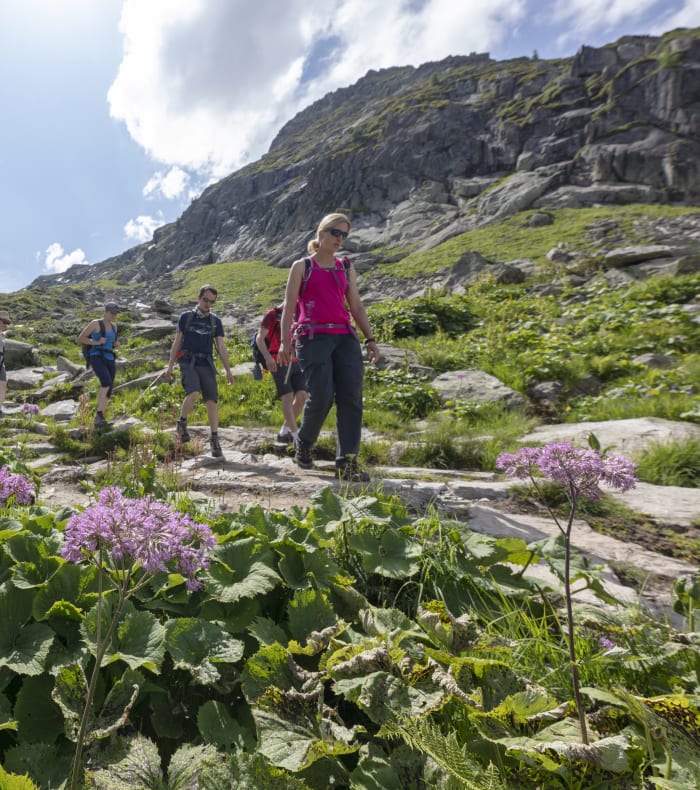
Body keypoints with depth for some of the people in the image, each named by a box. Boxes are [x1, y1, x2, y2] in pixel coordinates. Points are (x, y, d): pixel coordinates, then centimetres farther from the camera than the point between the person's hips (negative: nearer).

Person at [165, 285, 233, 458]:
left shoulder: (215, 321, 12)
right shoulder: (186, 317, 9)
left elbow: (221, 346, 9)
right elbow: (177, 342, 10)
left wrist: (228, 369, 0)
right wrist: (170, 365, 5)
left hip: (206, 364, 2)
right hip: (188, 362, -2)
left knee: (211, 400, -8)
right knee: (194, 393, -26)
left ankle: (214, 439, -2)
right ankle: (182, 423, -1)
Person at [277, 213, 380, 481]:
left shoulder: (346, 268, 20)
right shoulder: (302, 266, 9)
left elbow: (356, 306, 18)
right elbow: (289, 306, 4)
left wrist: (370, 338, 9)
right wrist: (285, 342, -7)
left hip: (345, 337, 4)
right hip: (314, 337, -4)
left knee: (351, 398, -9)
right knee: (321, 398, -12)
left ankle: (347, 462, -6)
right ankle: (303, 444, 17)